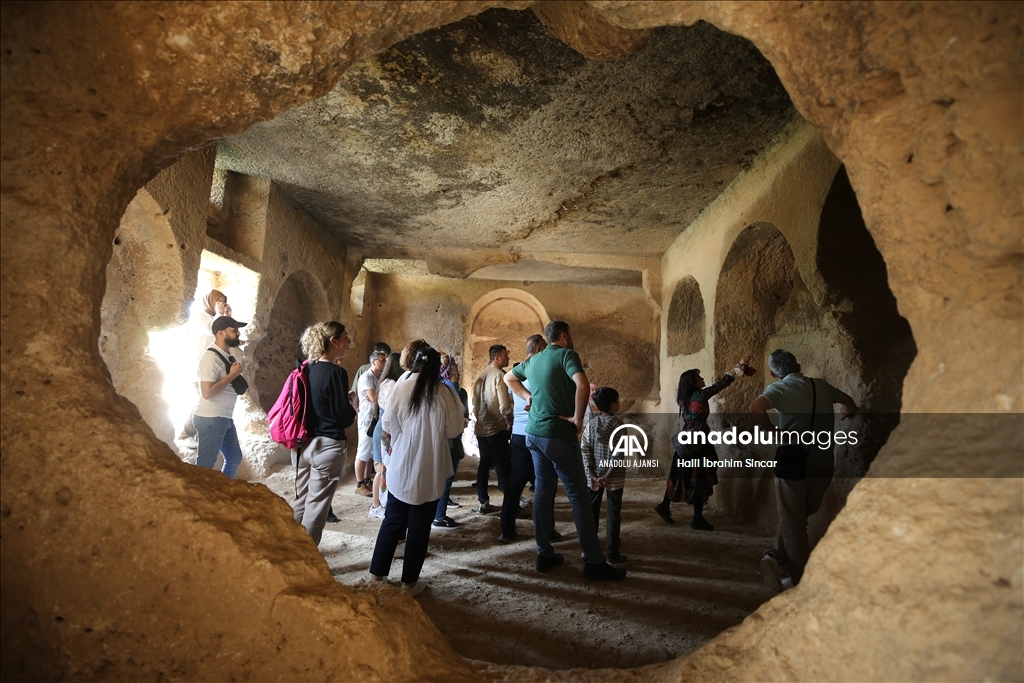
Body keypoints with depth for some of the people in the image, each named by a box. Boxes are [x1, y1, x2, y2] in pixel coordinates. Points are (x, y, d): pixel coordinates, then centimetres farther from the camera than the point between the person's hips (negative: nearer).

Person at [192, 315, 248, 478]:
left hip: (225, 418, 10)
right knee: (206, 465, -1)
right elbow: (207, 392, -26)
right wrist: (233, 374, -18)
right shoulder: (210, 357, -19)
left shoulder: (227, 355, 8)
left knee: (234, 458, 19)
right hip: (210, 419, -10)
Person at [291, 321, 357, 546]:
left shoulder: (306, 370, 5)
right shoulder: (336, 372, -15)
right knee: (316, 507, 4)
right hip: (327, 445, -7)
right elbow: (344, 417, -14)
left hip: (302, 443, 7)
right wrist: (353, 408, 5)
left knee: (300, 502, 18)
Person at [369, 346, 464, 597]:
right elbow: (454, 430, -4)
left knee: (393, 520, 17)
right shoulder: (444, 393, -10)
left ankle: (377, 572, 27)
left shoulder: (400, 388, -6)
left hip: (400, 467, 2)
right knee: (419, 525, 10)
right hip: (429, 470, -2)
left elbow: (387, 426, 0)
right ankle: (409, 582, 19)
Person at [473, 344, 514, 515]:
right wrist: (509, 422, -5)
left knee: (484, 464, 13)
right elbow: (504, 404, -18)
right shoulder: (499, 374, -12)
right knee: (505, 466, -3)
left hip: (481, 427, 8)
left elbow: (475, 403, 14)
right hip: (496, 427, -8)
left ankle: (483, 503, 16)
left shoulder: (480, 376, 11)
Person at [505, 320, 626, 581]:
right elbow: (583, 385, -27)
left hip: (534, 433, 8)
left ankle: (544, 554, 20)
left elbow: (509, 377, 29)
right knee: (579, 496, -1)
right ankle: (594, 561, 5)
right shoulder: (566, 355, -10)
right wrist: (578, 418, -16)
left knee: (543, 491, 13)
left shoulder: (533, 360, 13)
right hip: (558, 434, -8)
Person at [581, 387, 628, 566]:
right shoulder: (618, 425, -10)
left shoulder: (591, 424, 1)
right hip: (614, 478, -4)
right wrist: (608, 476, -13)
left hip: (594, 476, 4)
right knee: (613, 514, 4)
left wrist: (592, 475, -5)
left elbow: (584, 450, -4)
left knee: (591, 512, 14)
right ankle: (612, 555, 8)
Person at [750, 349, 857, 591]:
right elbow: (849, 404, 30)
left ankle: (800, 581, 11)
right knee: (800, 516, 18)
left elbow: (756, 407, -27)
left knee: (792, 521, 9)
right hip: (823, 464, 4)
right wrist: (846, 412, 52)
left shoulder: (780, 388, -5)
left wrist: (774, 433, -13)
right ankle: (777, 556, 5)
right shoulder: (822, 386, 9)